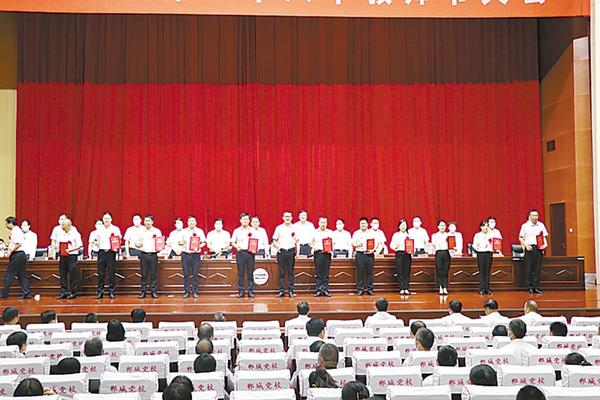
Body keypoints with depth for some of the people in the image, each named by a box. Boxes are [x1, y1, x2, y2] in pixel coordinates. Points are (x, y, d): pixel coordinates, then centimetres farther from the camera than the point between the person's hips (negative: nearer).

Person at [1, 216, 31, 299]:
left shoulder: (15, 231, -12)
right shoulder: (18, 230, 17)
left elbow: (18, 243, -22)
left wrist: (10, 252, -15)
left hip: (17, 255, -10)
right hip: (21, 255, 10)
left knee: (8, 275, -3)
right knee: (22, 275, 10)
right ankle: (27, 294, 8)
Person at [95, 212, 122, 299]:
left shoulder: (116, 229, 5)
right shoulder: (99, 229, 12)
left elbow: (119, 241, 3)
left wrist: (117, 248, -15)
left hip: (111, 252, -2)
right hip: (101, 252, 2)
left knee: (111, 273, 0)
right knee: (101, 273, 2)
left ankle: (111, 291, 6)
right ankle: (100, 291, 8)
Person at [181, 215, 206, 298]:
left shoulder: (200, 231, 6)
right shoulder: (184, 231, 9)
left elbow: (204, 242, 3)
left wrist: (198, 247, -15)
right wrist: (181, 242, -13)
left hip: (196, 254, -1)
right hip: (186, 254, 1)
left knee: (195, 274, 0)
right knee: (186, 274, 2)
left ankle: (195, 292, 6)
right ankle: (186, 291, 9)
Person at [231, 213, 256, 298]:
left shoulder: (252, 231, 8)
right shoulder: (237, 230, 8)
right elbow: (232, 242, 9)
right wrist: (236, 246, -11)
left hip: (250, 253, 0)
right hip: (240, 253, 0)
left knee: (250, 273, 1)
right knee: (240, 273, 1)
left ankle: (250, 291, 6)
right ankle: (241, 291, 7)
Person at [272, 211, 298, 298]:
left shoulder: (294, 228, 8)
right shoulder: (279, 228, 7)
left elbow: (297, 241, 9)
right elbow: (274, 240, 9)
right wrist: (277, 245, -10)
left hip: (291, 251, 0)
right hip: (281, 251, 0)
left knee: (291, 272, 3)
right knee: (282, 272, 1)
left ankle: (291, 290, 7)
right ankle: (281, 291, 5)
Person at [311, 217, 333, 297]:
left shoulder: (330, 232, 11)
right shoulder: (314, 232, 10)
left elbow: (333, 243, 8)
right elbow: (311, 243, 12)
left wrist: (331, 249, -10)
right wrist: (313, 247, -8)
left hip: (327, 254, 0)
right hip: (318, 253, 0)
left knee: (326, 273, 0)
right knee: (318, 273, 0)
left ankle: (325, 290, 4)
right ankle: (318, 290, 3)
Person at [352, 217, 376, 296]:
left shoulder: (372, 233, 11)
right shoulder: (356, 233, 8)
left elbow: (375, 243, 8)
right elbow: (353, 243, 4)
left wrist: (372, 249, -9)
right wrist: (357, 245, -16)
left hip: (369, 254, 1)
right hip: (360, 253, -1)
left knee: (369, 272, 1)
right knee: (360, 272, -2)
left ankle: (370, 289, 7)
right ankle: (360, 289, 4)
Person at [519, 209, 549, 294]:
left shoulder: (541, 225, 10)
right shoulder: (525, 226, 2)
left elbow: (544, 236, 14)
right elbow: (520, 238, 3)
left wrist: (545, 244, -5)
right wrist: (526, 245, -11)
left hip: (539, 248, 3)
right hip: (529, 248, -3)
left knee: (537, 268, 2)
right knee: (529, 268, -1)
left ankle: (536, 287, 8)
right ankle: (530, 287, 5)